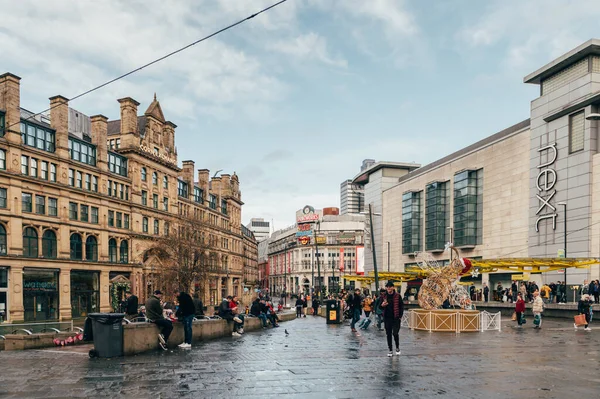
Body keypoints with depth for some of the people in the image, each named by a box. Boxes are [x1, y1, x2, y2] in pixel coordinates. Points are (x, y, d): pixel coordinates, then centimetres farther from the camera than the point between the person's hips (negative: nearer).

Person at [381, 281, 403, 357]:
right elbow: (380, 306, 10)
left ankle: (397, 347, 20)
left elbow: (401, 306, 1)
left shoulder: (397, 296, -4)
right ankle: (390, 350, 17)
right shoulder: (384, 296, 2)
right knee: (388, 334, 6)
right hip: (387, 318, 3)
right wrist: (382, 305, -14)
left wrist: (400, 316, -5)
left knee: (395, 333, -6)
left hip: (396, 318, -2)